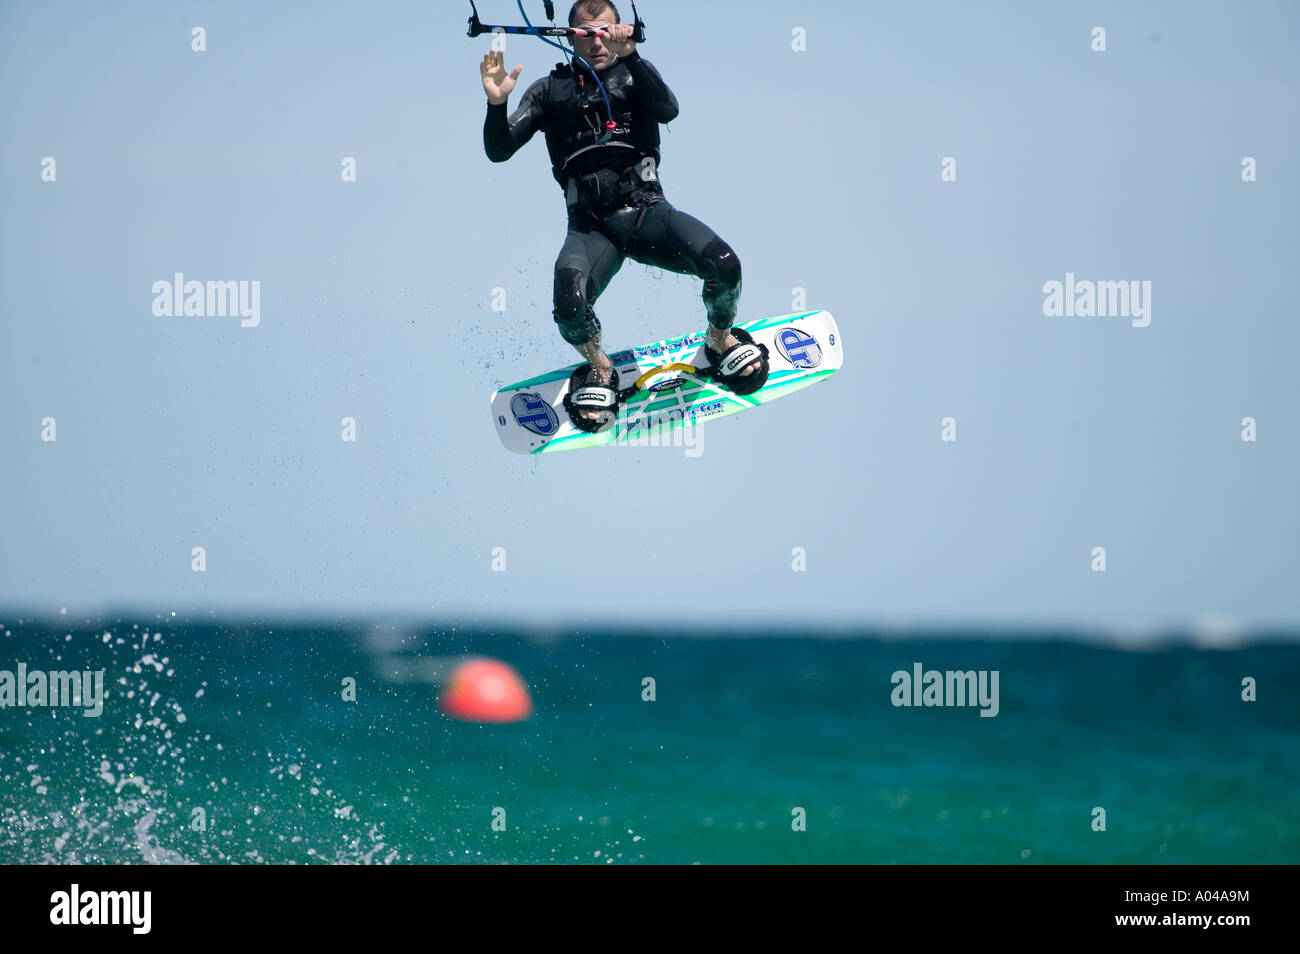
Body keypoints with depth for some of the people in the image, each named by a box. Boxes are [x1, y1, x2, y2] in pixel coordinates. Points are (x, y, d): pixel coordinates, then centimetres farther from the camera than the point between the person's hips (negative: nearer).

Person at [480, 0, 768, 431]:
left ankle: (721, 340, 10)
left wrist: (629, 56, -23)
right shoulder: (551, 90, 15)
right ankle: (599, 369, 6)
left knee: (723, 264, -26)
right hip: (592, 225, 0)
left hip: (648, 211, 0)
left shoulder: (634, 77, 13)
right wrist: (496, 104, -11)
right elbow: (499, 150, 9)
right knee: (569, 304, -31)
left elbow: (668, 110, -10)